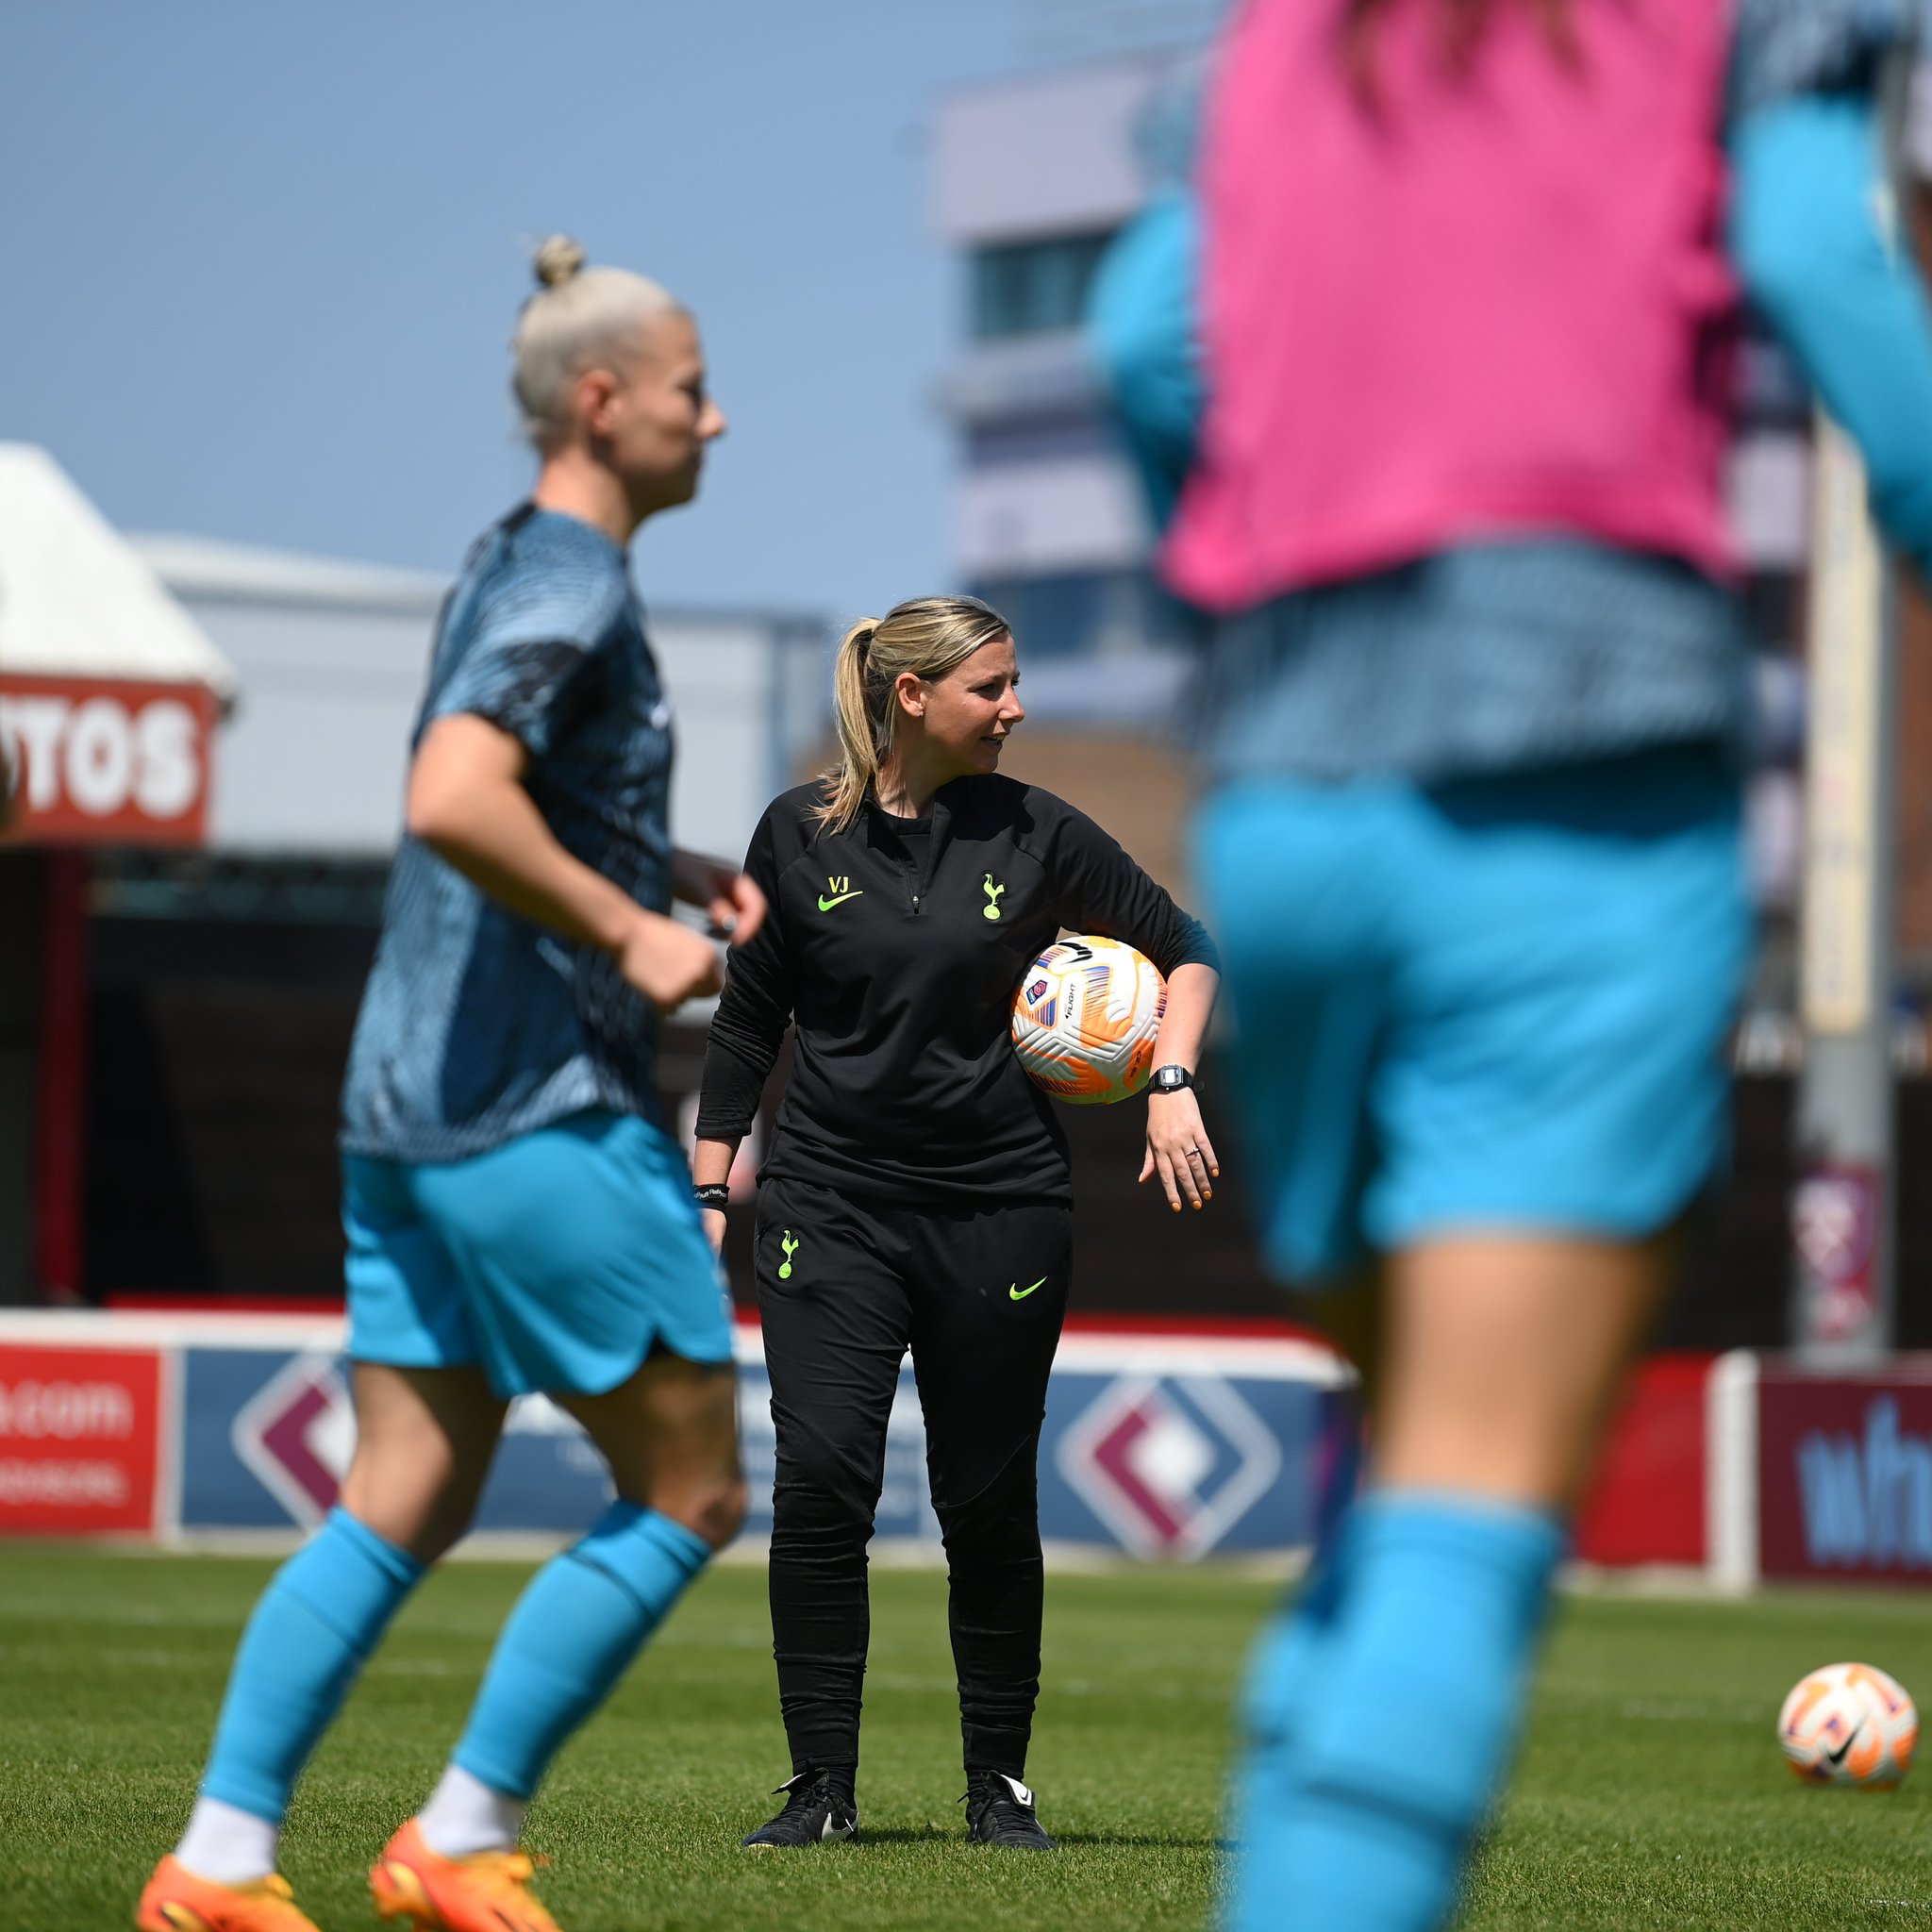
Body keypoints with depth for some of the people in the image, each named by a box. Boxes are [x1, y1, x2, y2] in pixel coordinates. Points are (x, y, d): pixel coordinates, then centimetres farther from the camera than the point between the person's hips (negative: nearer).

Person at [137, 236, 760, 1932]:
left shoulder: (513, 568, 18)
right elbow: (453, 803, -28)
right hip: (540, 1109, -10)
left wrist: (684, 872, 20)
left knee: (407, 1505, 8)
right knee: (691, 1491, 0)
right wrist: (631, 933, -19)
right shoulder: (571, 585, -13)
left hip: (411, 1102, 10)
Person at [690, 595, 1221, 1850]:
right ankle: (823, 1790, -4)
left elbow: (1183, 946, 8)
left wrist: (1172, 1083, -8)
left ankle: (1002, 1785, 19)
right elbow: (749, 1020, 9)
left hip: (1000, 1209, 0)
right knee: (822, 1478, -12)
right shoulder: (802, 835, 1)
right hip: (832, 1203, 0)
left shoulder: (1033, 834, 0)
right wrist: (711, 1189, 6)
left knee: (990, 1503, 4)